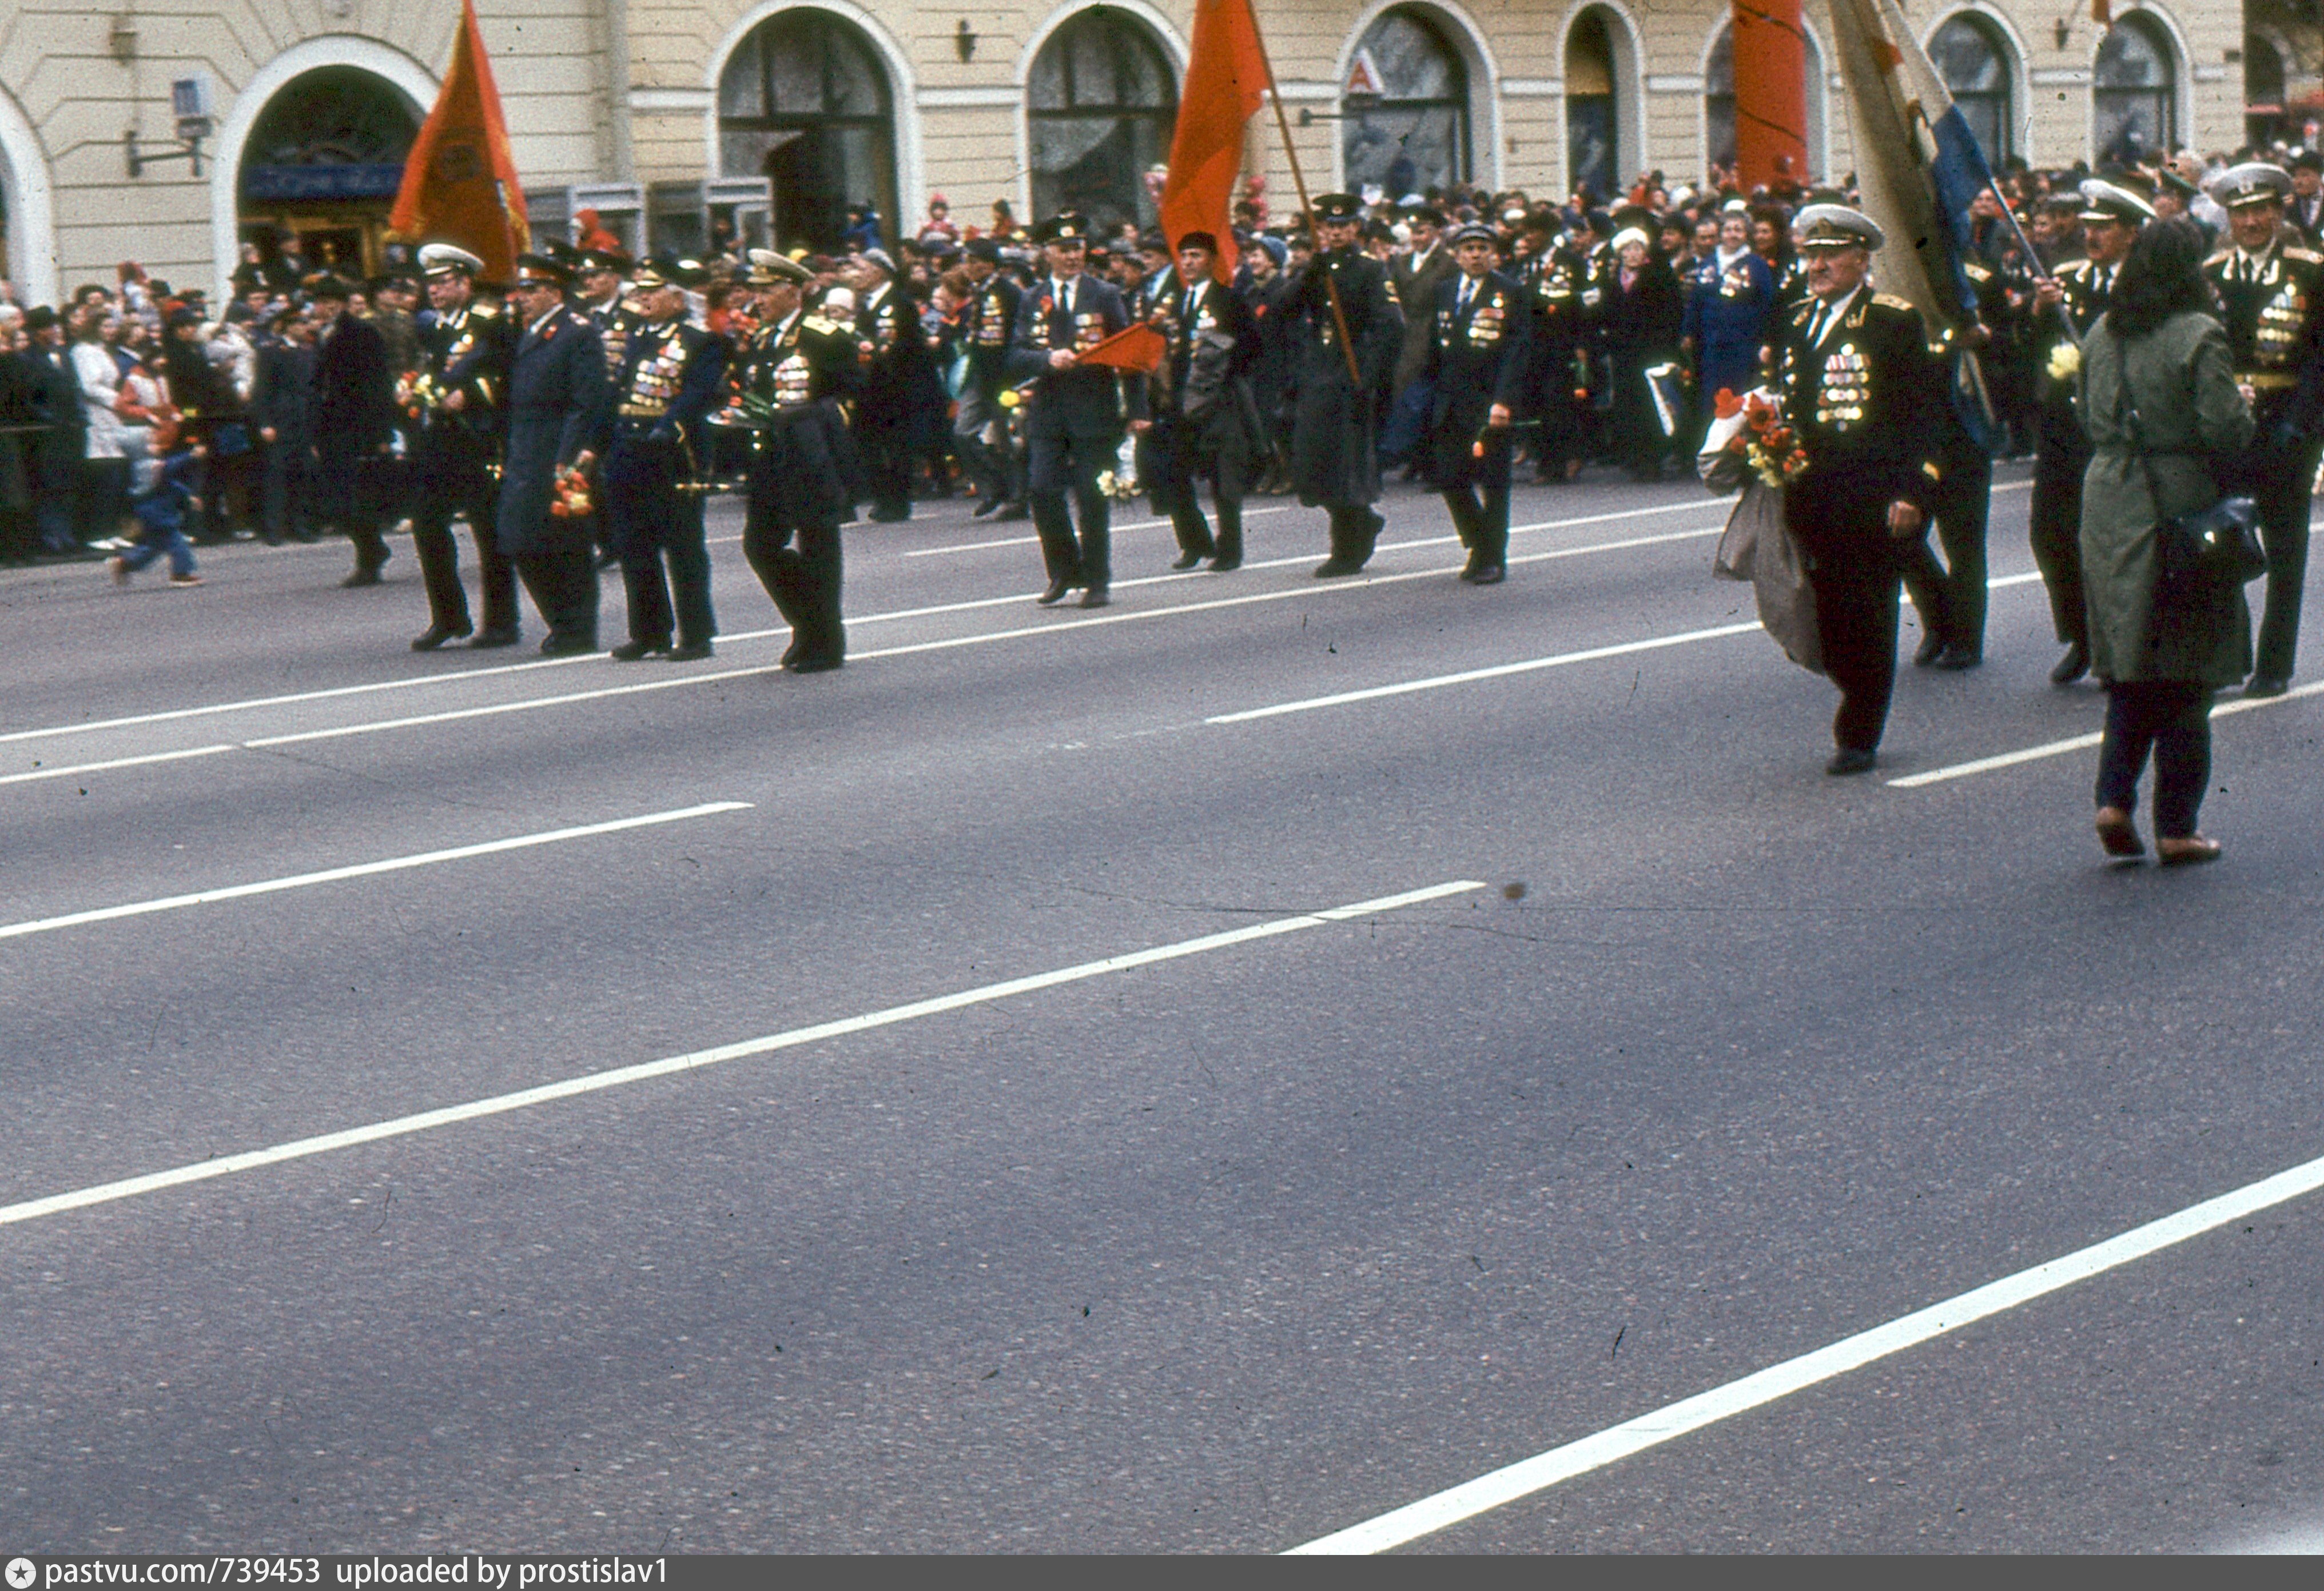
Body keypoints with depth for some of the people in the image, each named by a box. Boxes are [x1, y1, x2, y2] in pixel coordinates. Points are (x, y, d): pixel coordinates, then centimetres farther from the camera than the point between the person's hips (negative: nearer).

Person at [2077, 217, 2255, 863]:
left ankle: (2114, 797, 2)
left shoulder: (2101, 335, 5)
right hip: (2182, 511, -5)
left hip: (2110, 512, 5)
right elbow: (2227, 428, -17)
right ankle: (2176, 828, 7)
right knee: (2186, 675, 4)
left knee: (2129, 668, 15)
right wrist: (2245, 407, 3)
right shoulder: (2198, 336, -13)